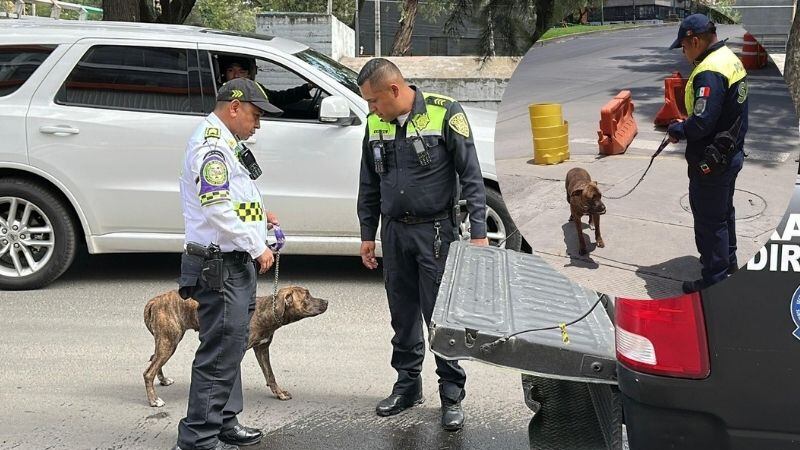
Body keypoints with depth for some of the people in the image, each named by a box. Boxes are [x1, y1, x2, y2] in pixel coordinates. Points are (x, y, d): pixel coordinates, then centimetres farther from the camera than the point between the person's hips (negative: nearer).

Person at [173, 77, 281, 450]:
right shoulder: (211, 146, -16)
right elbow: (217, 210, -23)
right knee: (220, 352, -9)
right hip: (220, 265, -11)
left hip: (236, 264, 11)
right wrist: (256, 246, -17)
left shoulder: (225, 143, 17)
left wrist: (259, 215, 13)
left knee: (232, 346, 18)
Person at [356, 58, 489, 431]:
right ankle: (407, 384, 27)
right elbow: (369, 186, 15)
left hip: (435, 231, -5)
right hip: (394, 232, 5)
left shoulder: (445, 114, -11)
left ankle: (452, 395, 9)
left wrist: (478, 232, -15)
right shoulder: (376, 123, 5)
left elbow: (471, 176, -11)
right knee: (403, 315, 13)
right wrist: (367, 235, 15)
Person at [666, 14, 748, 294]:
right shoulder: (730, 59, 6)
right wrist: (685, 127, 7)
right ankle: (727, 261, 42)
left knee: (708, 220, 2)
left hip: (711, 162, -10)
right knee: (724, 211, 25)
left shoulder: (709, 72, -26)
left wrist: (676, 130, -13)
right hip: (731, 153, 10)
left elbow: (702, 123, -31)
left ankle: (715, 279, 12)